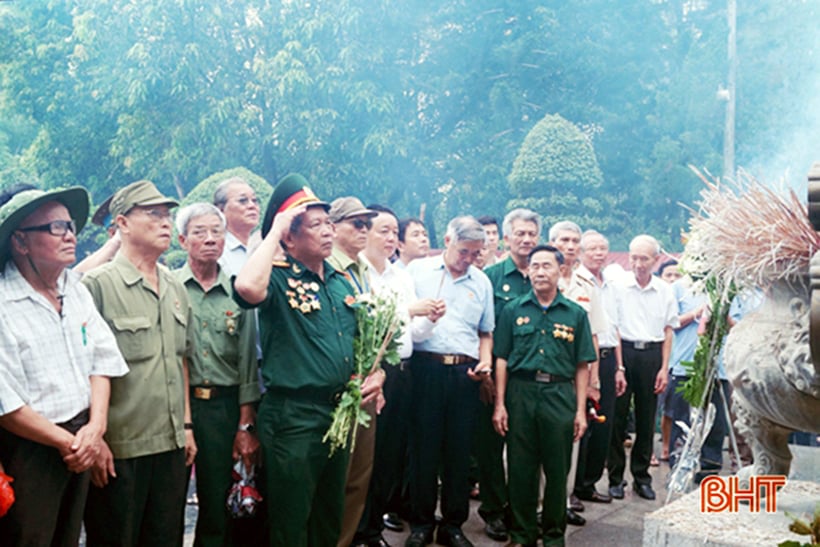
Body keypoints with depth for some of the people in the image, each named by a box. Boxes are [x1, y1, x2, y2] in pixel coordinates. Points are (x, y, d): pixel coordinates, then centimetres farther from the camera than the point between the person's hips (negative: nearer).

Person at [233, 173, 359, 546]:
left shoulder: (342, 281, 10)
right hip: (293, 417, -7)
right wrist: (274, 229, -24)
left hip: (339, 413, 7)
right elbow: (247, 288, -36)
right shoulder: (279, 279, -11)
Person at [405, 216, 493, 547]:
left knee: (459, 449, 7)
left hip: (465, 373, 3)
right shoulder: (418, 270, 5)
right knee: (424, 447, 2)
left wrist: (486, 361, 2)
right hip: (426, 367, -2)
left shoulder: (482, 282, 14)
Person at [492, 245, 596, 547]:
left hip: (560, 396, 0)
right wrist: (499, 405, -1)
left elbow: (582, 366, 6)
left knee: (557, 470, 7)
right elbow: (502, 359, 4)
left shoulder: (575, 313, 6)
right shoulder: (513, 310, 6)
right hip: (521, 393, 0)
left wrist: (581, 410, 1)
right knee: (520, 468, 6)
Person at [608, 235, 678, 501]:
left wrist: (664, 368, 3)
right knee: (617, 416, 1)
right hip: (623, 351, -3)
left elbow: (668, 331, 10)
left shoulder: (665, 290, 6)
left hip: (651, 354, 3)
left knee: (646, 419, 9)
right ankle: (615, 477, 13)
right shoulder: (618, 286, -4)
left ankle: (642, 476, 21)